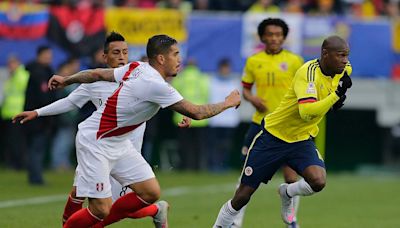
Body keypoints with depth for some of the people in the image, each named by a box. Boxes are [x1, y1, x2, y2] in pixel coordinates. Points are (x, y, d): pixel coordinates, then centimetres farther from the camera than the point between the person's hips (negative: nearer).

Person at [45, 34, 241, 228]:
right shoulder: (156, 85, -26)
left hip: (118, 142, 10)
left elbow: (97, 74, 11)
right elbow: (196, 113, -21)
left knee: (151, 193, 2)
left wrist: (66, 80, 26)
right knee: (101, 209, -14)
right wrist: (228, 103, -6)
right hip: (95, 143, -10)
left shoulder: (137, 68, 0)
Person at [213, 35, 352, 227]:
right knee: (243, 195, 0)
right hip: (273, 137, -5)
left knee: (318, 181, -25)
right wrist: (336, 95, -39)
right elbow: (307, 112, -39)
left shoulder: (344, 70, -5)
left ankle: (287, 194, 7)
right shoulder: (308, 73, -26)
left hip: (302, 140, 5)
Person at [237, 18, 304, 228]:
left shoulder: (294, 61, -1)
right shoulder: (253, 61, 4)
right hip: (260, 122, 1)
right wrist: (251, 98, -9)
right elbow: (245, 88, 12)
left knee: (290, 175, -2)